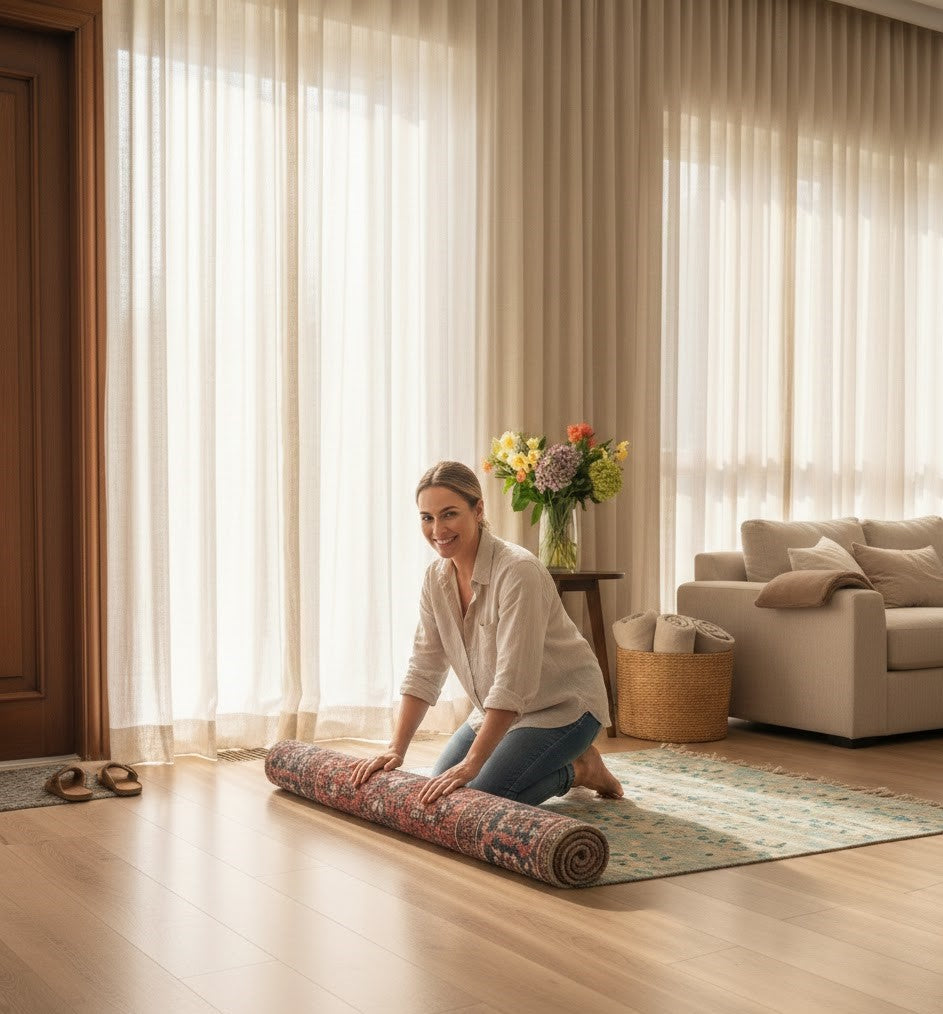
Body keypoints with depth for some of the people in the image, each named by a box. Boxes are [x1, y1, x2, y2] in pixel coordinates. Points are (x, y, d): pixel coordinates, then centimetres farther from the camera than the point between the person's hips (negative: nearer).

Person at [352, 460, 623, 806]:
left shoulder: (518, 571, -30)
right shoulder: (436, 577, -6)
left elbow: (514, 681, -32)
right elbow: (424, 670, -3)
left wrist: (470, 764, -34)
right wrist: (395, 749, -12)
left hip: (561, 706, -8)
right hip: (499, 709, 8)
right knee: (439, 794, 4)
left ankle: (578, 769, 6)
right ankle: (561, 764, 21)